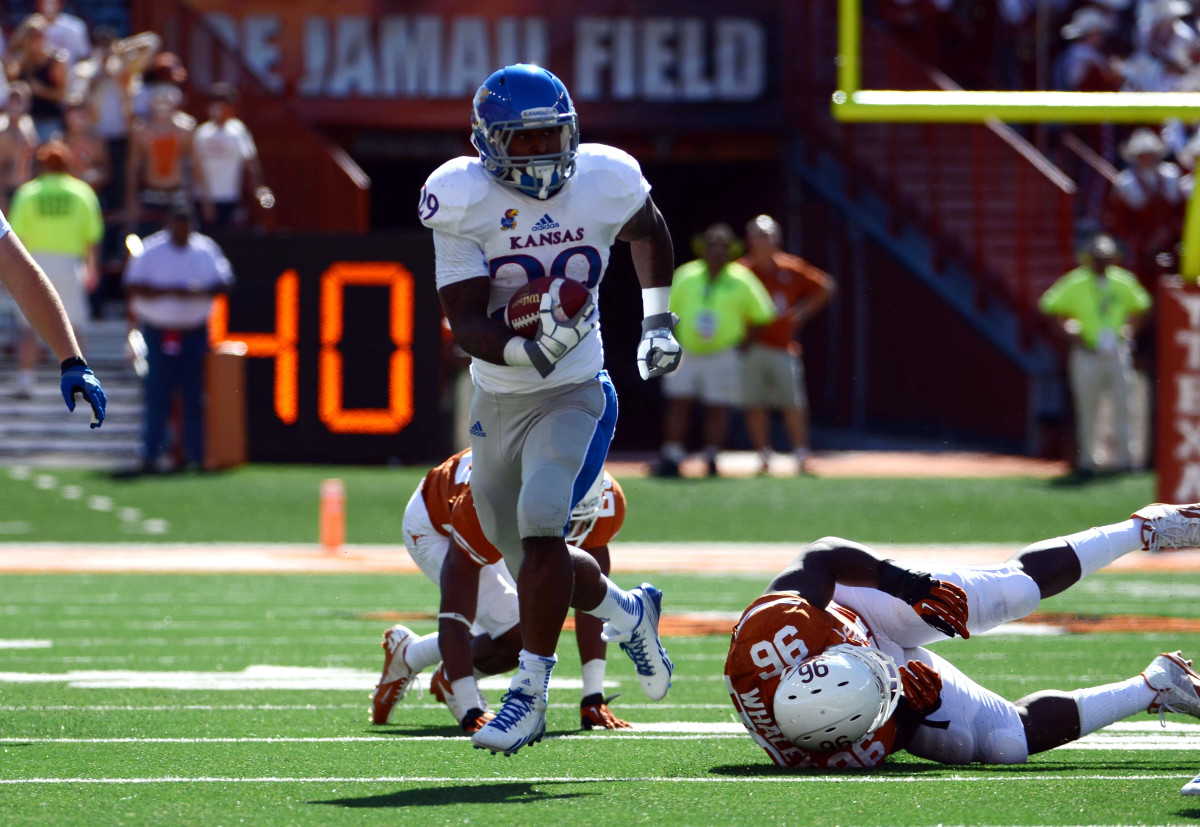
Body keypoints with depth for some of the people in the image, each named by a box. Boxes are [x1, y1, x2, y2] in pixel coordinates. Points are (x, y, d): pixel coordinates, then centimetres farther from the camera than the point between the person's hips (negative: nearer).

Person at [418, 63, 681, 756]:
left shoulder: (605, 181, -9)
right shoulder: (464, 201, -14)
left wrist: (658, 321, 12)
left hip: (574, 394, -2)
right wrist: (527, 350, -37)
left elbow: (648, 229, 17)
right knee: (539, 566, 12)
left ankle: (530, 694, -20)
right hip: (499, 399, 2)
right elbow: (466, 323, -19)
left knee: (541, 523, -25)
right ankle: (629, 613, 42)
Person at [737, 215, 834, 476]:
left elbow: (825, 287, 14)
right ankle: (764, 457, 5)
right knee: (754, 405, -3)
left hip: (783, 346, 0)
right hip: (750, 347, 0)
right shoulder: (742, 270, 2)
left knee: (794, 404, -4)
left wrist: (801, 314, 6)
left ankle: (801, 456, 2)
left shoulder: (791, 269, 5)